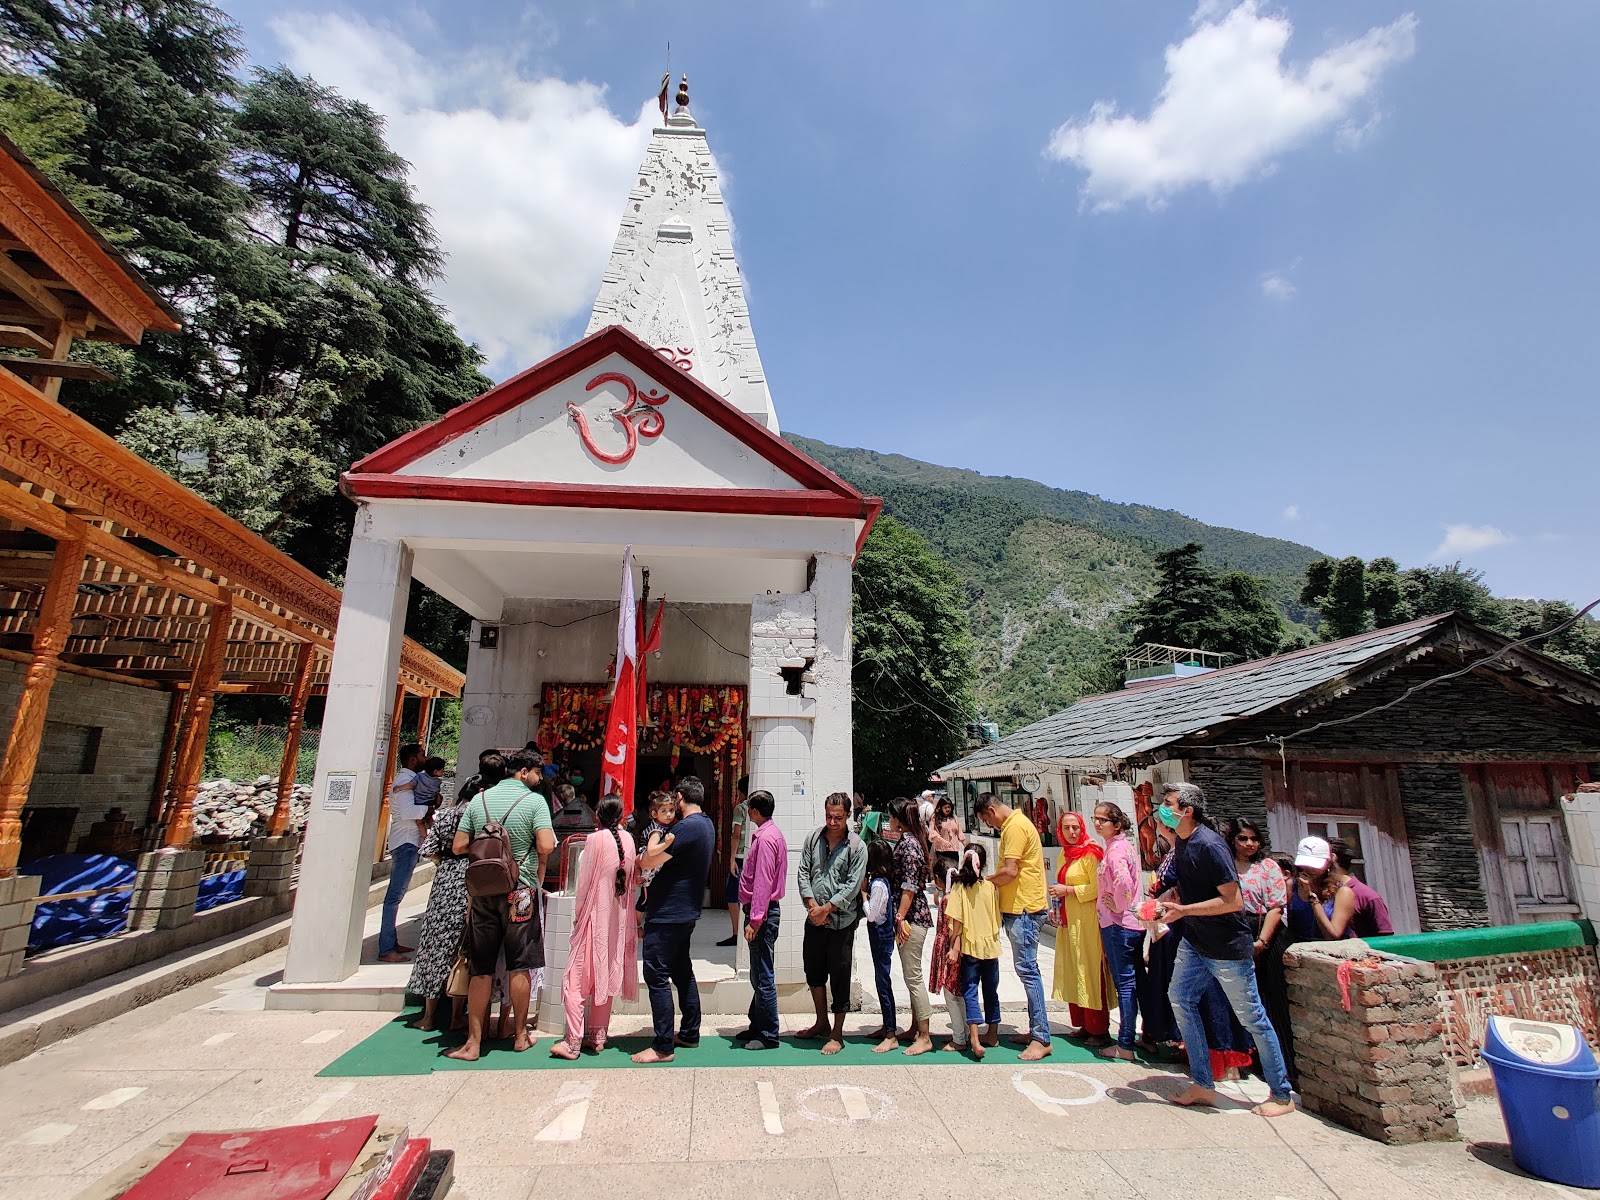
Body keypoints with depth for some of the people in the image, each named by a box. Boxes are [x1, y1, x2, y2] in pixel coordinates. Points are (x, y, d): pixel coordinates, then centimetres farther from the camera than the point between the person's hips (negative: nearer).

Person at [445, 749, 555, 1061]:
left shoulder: (478, 800, 5)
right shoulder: (534, 800, -8)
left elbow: (459, 846, 4)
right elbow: (546, 846, -18)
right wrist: (539, 875, 1)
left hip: (482, 892, 4)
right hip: (520, 891, -3)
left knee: (481, 970, 10)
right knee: (519, 966, 8)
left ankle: (473, 1042, 14)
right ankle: (520, 1035, 19)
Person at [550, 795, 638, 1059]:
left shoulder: (595, 840, -14)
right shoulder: (627, 840, 0)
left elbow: (584, 882, -10)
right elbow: (632, 880, 6)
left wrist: (578, 915, 0)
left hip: (595, 916, -6)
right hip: (618, 919, 6)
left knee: (576, 979, 2)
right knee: (607, 977, 14)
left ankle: (573, 1042, 1)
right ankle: (597, 1036, 21)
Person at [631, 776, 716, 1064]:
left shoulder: (686, 827, -22)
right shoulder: (707, 825, 9)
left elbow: (647, 862, -21)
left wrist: (654, 839, -4)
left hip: (666, 914, -10)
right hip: (686, 912, 10)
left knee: (657, 976, -2)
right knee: (682, 972, 18)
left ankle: (662, 1047, 4)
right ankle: (689, 1034, 28)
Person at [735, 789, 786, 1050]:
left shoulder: (766, 838, -18)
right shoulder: (771, 833, 13)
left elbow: (762, 882, -22)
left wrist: (754, 920, -22)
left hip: (762, 913, -10)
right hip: (765, 911, 10)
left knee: (763, 977, -1)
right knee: (759, 975, 18)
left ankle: (768, 1036, 8)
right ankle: (757, 1026, 29)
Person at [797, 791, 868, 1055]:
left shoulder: (857, 846, -8)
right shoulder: (813, 838, 3)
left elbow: (853, 885, -11)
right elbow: (803, 873, 3)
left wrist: (826, 908, -14)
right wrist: (812, 905, -8)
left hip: (842, 922, -5)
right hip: (814, 919, 5)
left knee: (839, 977, 4)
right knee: (813, 971, 17)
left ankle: (837, 1034, 20)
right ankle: (822, 1023, 37)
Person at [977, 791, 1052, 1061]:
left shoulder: (1015, 826, -16)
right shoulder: (1014, 824, 17)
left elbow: (1009, 871, -21)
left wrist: (984, 881, -6)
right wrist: (992, 881, 8)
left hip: (1024, 909, -11)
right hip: (1018, 907, 11)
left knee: (1027, 969, -7)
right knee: (1026, 968, 14)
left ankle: (1041, 1038, -2)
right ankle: (1036, 1030, 22)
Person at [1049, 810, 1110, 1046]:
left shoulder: (1090, 853, -11)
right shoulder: (1065, 854, 14)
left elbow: (1098, 888, -18)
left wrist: (1067, 890, -17)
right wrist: (1056, 907, 12)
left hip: (1087, 921, -8)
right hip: (1068, 922, 8)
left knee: (1090, 973, -3)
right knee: (1072, 973, 11)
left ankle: (1099, 1031, 6)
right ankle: (1083, 1025, 20)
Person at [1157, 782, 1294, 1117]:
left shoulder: (1209, 845, -24)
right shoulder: (1181, 844, 4)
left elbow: (1233, 901, -25)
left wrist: (1183, 910, -23)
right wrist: (1165, 903, 1)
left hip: (1228, 946, -8)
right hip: (1194, 942, 8)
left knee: (1251, 1016, 5)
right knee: (1181, 1000, 6)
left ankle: (1282, 1095, 23)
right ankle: (1203, 1084, 18)